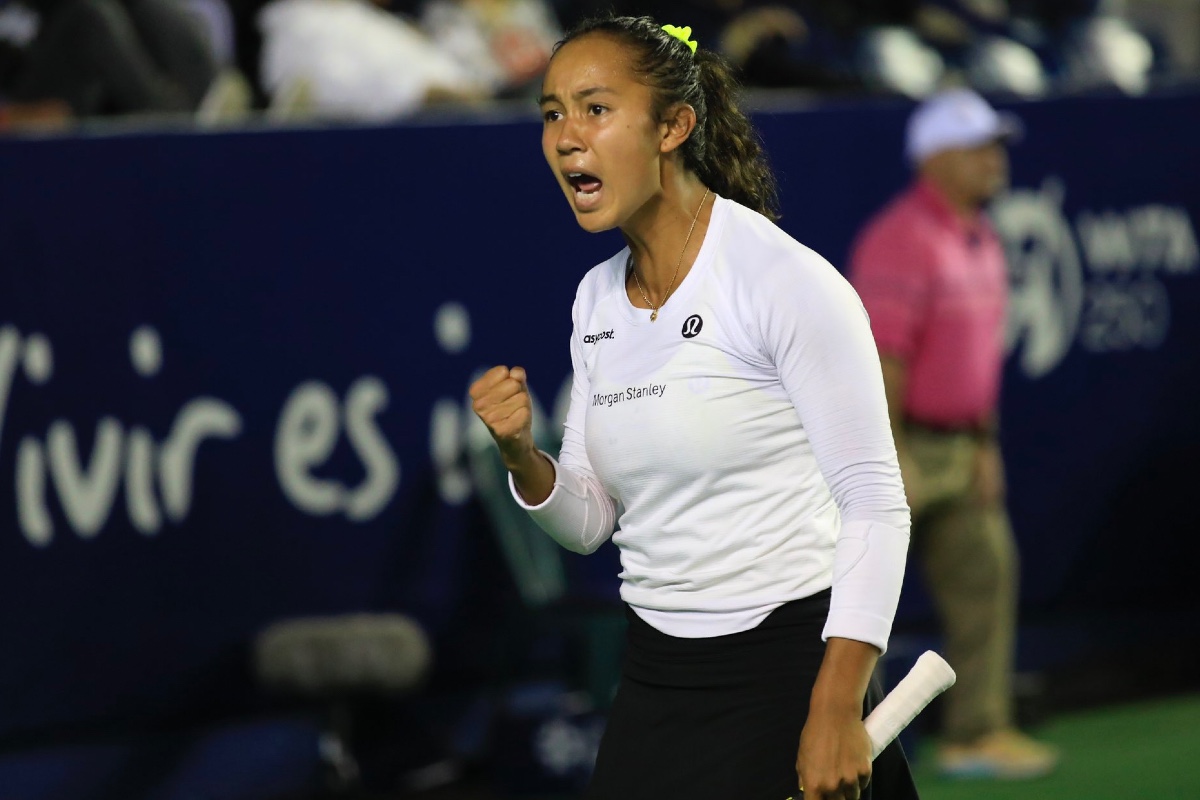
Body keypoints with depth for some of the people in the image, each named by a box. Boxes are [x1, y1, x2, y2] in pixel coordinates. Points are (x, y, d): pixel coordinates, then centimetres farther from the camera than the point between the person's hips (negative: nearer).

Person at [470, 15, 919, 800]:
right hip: (655, 678, 7)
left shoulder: (786, 280, -13)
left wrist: (835, 713, -21)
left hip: (785, 668, -7)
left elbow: (876, 506, -15)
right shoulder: (597, 299, 9)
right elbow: (589, 523, 13)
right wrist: (521, 456, -8)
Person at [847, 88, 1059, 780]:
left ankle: (977, 734, 11)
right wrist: (891, 457, -22)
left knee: (985, 573, 7)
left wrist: (985, 446, 14)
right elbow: (882, 357, -21)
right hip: (895, 439, -9)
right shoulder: (903, 238, -17)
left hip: (957, 448, 9)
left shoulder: (983, 242, 12)